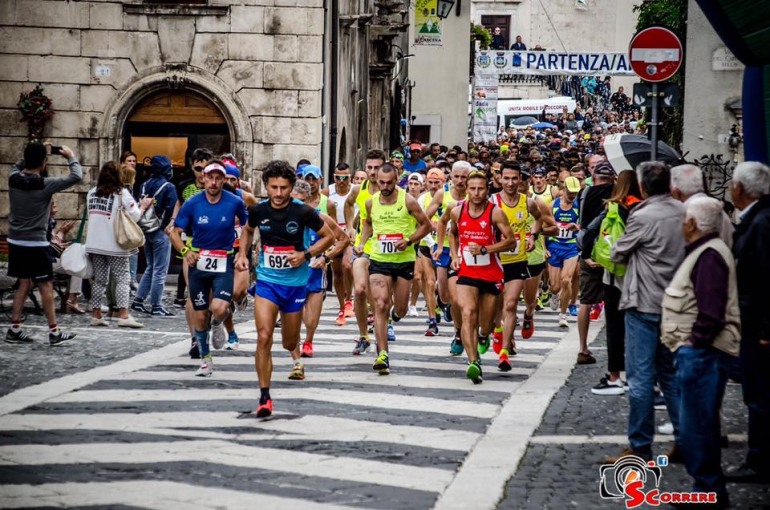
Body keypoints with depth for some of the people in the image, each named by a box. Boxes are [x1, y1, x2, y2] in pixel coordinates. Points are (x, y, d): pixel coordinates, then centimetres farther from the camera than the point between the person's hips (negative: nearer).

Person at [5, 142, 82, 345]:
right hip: (35, 244, -6)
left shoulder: (13, 178, -3)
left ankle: (14, 329, 13)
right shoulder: (45, 185, -18)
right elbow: (76, 176, -14)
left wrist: (34, 153, 17)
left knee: (24, 284, 15)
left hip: (16, 242, 6)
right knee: (46, 286, 2)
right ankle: (54, 331, 5)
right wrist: (71, 156, 1)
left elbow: (19, 166, 23)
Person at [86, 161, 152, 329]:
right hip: (115, 244, -5)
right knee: (122, 279, 1)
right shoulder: (122, 193, -9)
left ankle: (96, 315, 10)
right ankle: (123, 316, -6)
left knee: (99, 279, 11)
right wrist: (143, 206, 8)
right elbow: (134, 216, -11)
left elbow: (91, 215, 12)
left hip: (94, 244, 5)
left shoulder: (92, 193, 7)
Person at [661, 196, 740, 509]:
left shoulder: (710, 255, -16)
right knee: (699, 423, 15)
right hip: (696, 351, 11)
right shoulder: (702, 251, 17)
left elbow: (712, 311, -23)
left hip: (702, 352, -11)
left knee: (697, 424, -7)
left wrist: (695, 342, -18)